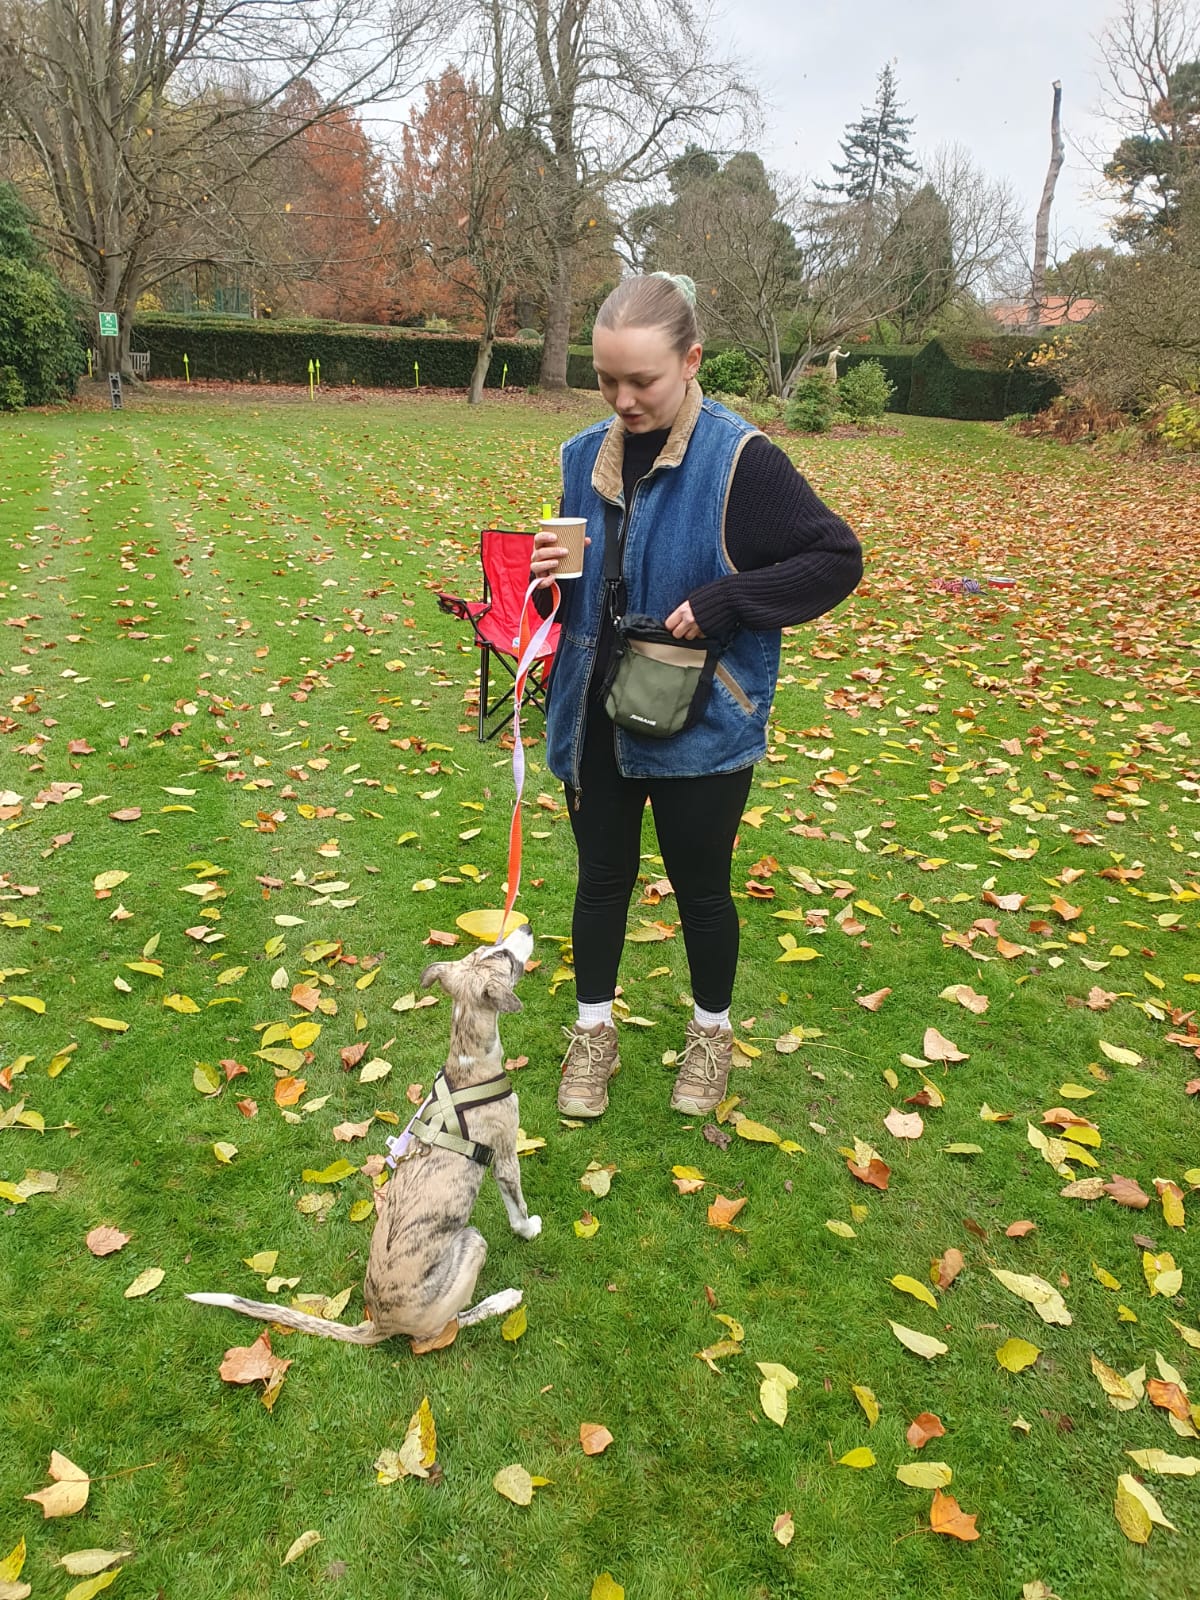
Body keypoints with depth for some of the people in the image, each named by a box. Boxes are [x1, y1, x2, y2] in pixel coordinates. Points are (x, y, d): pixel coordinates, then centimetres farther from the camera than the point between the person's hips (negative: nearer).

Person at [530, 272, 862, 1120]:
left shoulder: (740, 459, -14)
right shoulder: (589, 454, 3)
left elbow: (837, 558, -14)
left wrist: (723, 602, -23)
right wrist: (553, 574, -9)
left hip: (700, 726, -4)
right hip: (596, 718, 5)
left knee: (700, 884, 12)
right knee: (602, 875, 16)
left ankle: (712, 1031, 37)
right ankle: (594, 1030, 35)